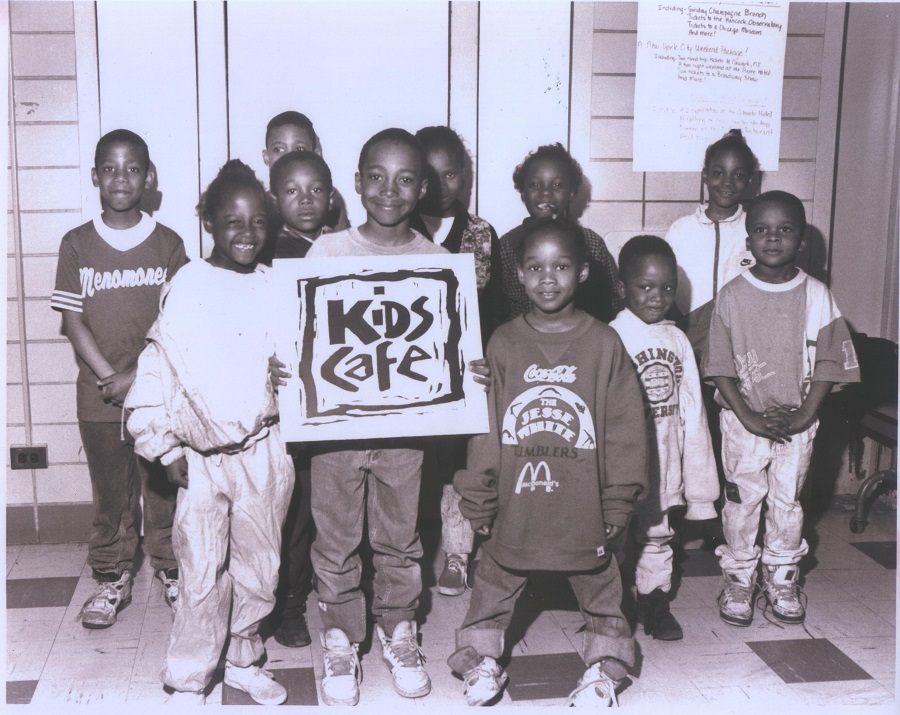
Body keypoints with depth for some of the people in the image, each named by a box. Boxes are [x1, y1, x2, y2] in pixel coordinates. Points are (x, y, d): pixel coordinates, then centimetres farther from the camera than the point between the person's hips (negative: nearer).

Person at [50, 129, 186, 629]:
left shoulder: (168, 244, -1)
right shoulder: (77, 245, 1)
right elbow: (73, 320, -1)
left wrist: (138, 375, -13)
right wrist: (111, 378, -11)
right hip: (99, 396, 1)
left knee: (164, 489, 7)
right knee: (110, 494, 11)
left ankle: (173, 571, 24)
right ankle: (112, 581, 25)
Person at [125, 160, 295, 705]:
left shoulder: (277, 288, 3)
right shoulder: (187, 289, -6)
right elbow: (159, 369, -5)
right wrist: (166, 447, -5)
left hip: (264, 451, 3)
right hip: (202, 456, -3)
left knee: (260, 563, 13)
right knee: (203, 572, 0)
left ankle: (243, 659, 33)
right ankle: (189, 680, 17)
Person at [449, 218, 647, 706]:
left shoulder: (604, 344, -5)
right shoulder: (503, 343, -3)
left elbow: (625, 428, -3)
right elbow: (482, 427, -1)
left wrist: (618, 502, -3)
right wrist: (476, 498, -1)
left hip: (583, 504, 0)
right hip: (514, 503, 1)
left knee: (599, 586, 17)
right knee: (494, 584, 16)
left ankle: (603, 666, 37)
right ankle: (481, 662, 35)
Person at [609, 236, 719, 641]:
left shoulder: (677, 340, 5)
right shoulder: (612, 338, -11)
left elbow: (692, 408, 9)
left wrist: (698, 476, 9)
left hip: (665, 453, 5)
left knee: (658, 531, 16)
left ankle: (655, 601, 30)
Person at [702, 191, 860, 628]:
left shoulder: (816, 296, -5)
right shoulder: (732, 296, -7)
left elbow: (828, 362, -2)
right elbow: (720, 367, -7)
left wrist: (803, 416, -11)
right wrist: (749, 417, -13)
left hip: (798, 422, 1)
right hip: (743, 420, -1)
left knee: (788, 501, 13)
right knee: (742, 500, 7)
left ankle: (783, 580, 30)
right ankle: (738, 581, 23)